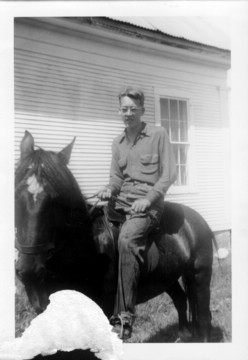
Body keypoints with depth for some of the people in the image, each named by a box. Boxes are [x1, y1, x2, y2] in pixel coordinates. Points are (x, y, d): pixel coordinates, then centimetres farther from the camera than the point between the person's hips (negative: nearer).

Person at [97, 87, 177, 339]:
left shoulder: (158, 135, 1)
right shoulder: (118, 142, 16)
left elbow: (169, 174, -4)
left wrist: (148, 198, -16)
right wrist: (110, 189, -4)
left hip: (148, 204, -6)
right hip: (121, 202, 7)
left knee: (126, 239, -33)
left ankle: (124, 318, -28)